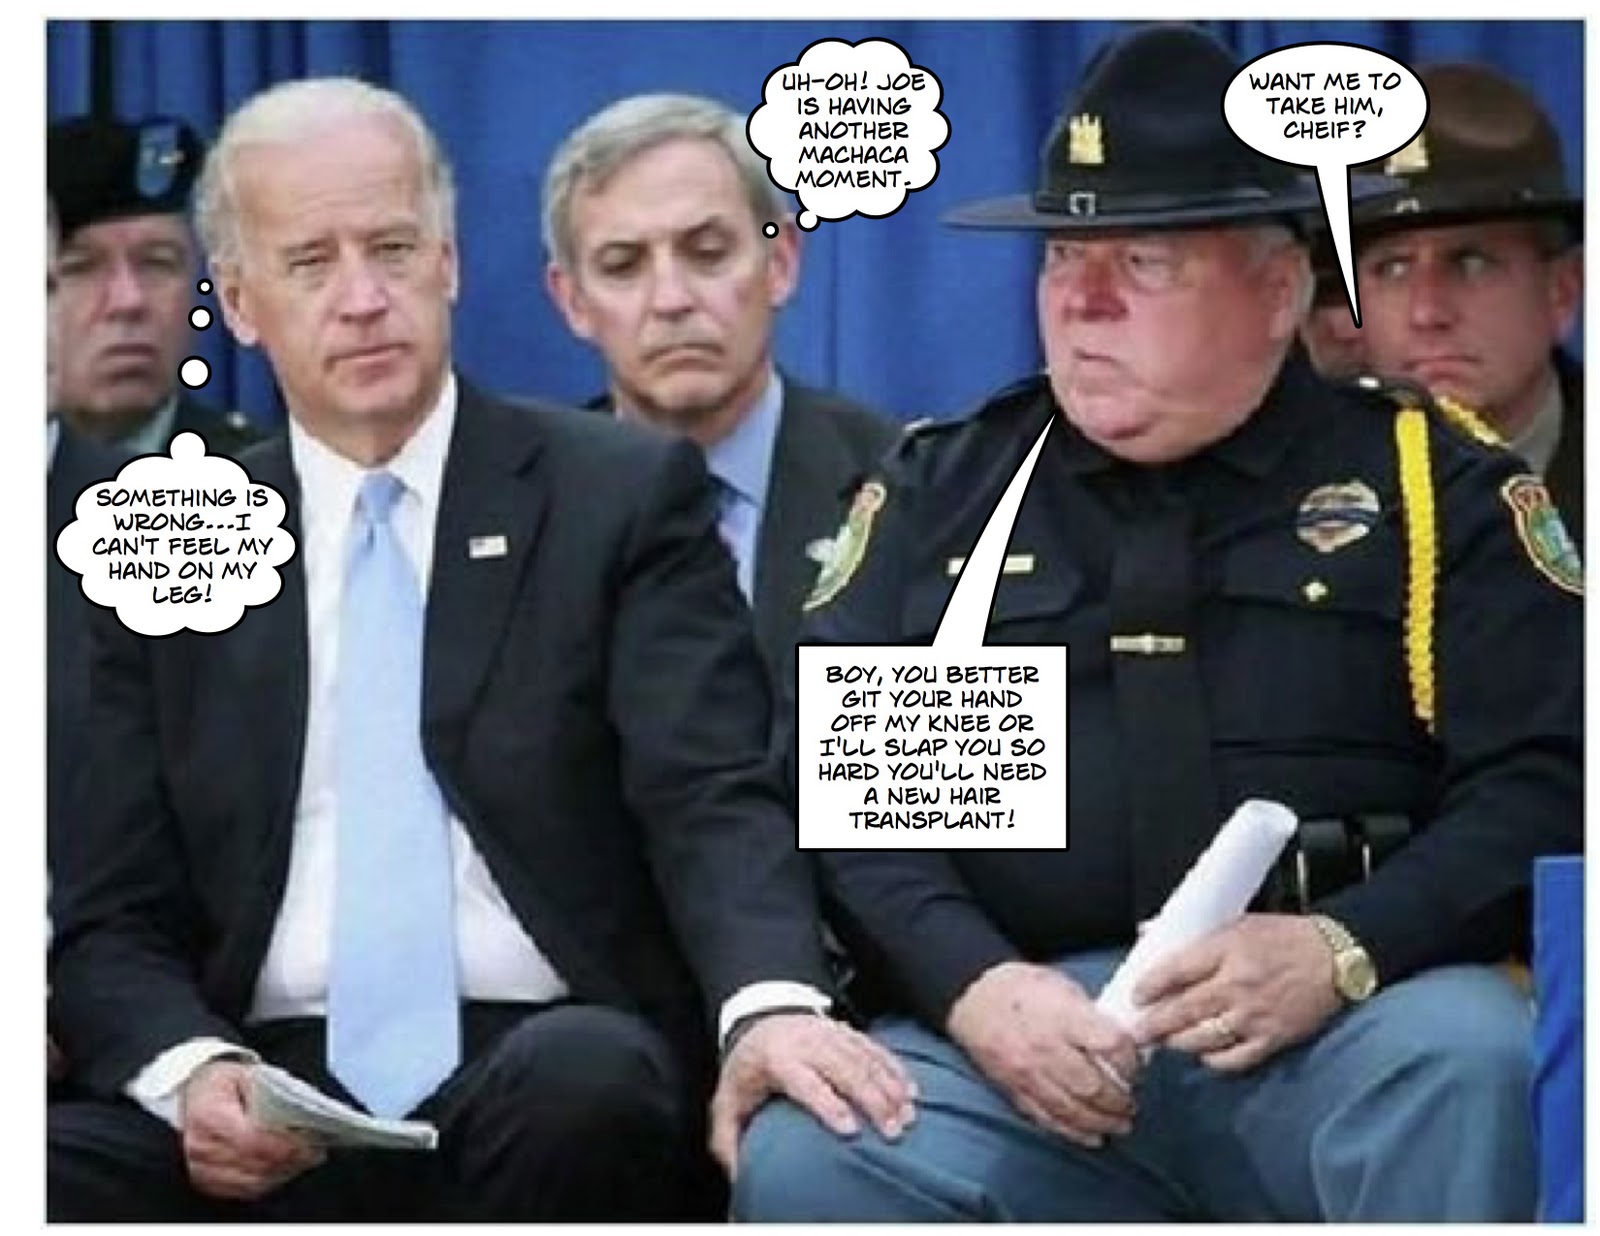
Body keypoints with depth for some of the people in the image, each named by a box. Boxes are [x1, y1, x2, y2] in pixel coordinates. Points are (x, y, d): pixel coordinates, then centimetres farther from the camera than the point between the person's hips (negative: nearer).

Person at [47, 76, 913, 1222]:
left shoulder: (623, 495, 7)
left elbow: (713, 796, -6)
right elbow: (114, 926, 11)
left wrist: (772, 1001, -28)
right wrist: (193, 1070, -12)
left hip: (550, 1071, 0)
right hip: (276, 1106, 0)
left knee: (587, 1081, -36)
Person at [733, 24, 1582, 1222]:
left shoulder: (1430, 483, 11)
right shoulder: (942, 490, 17)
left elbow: (1540, 783, 1)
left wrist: (1343, 951, -16)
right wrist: (974, 985, -11)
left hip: (1347, 1039, -1)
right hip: (1028, 1036, 1)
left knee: (1468, 1062, -35)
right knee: (802, 1157, -29)